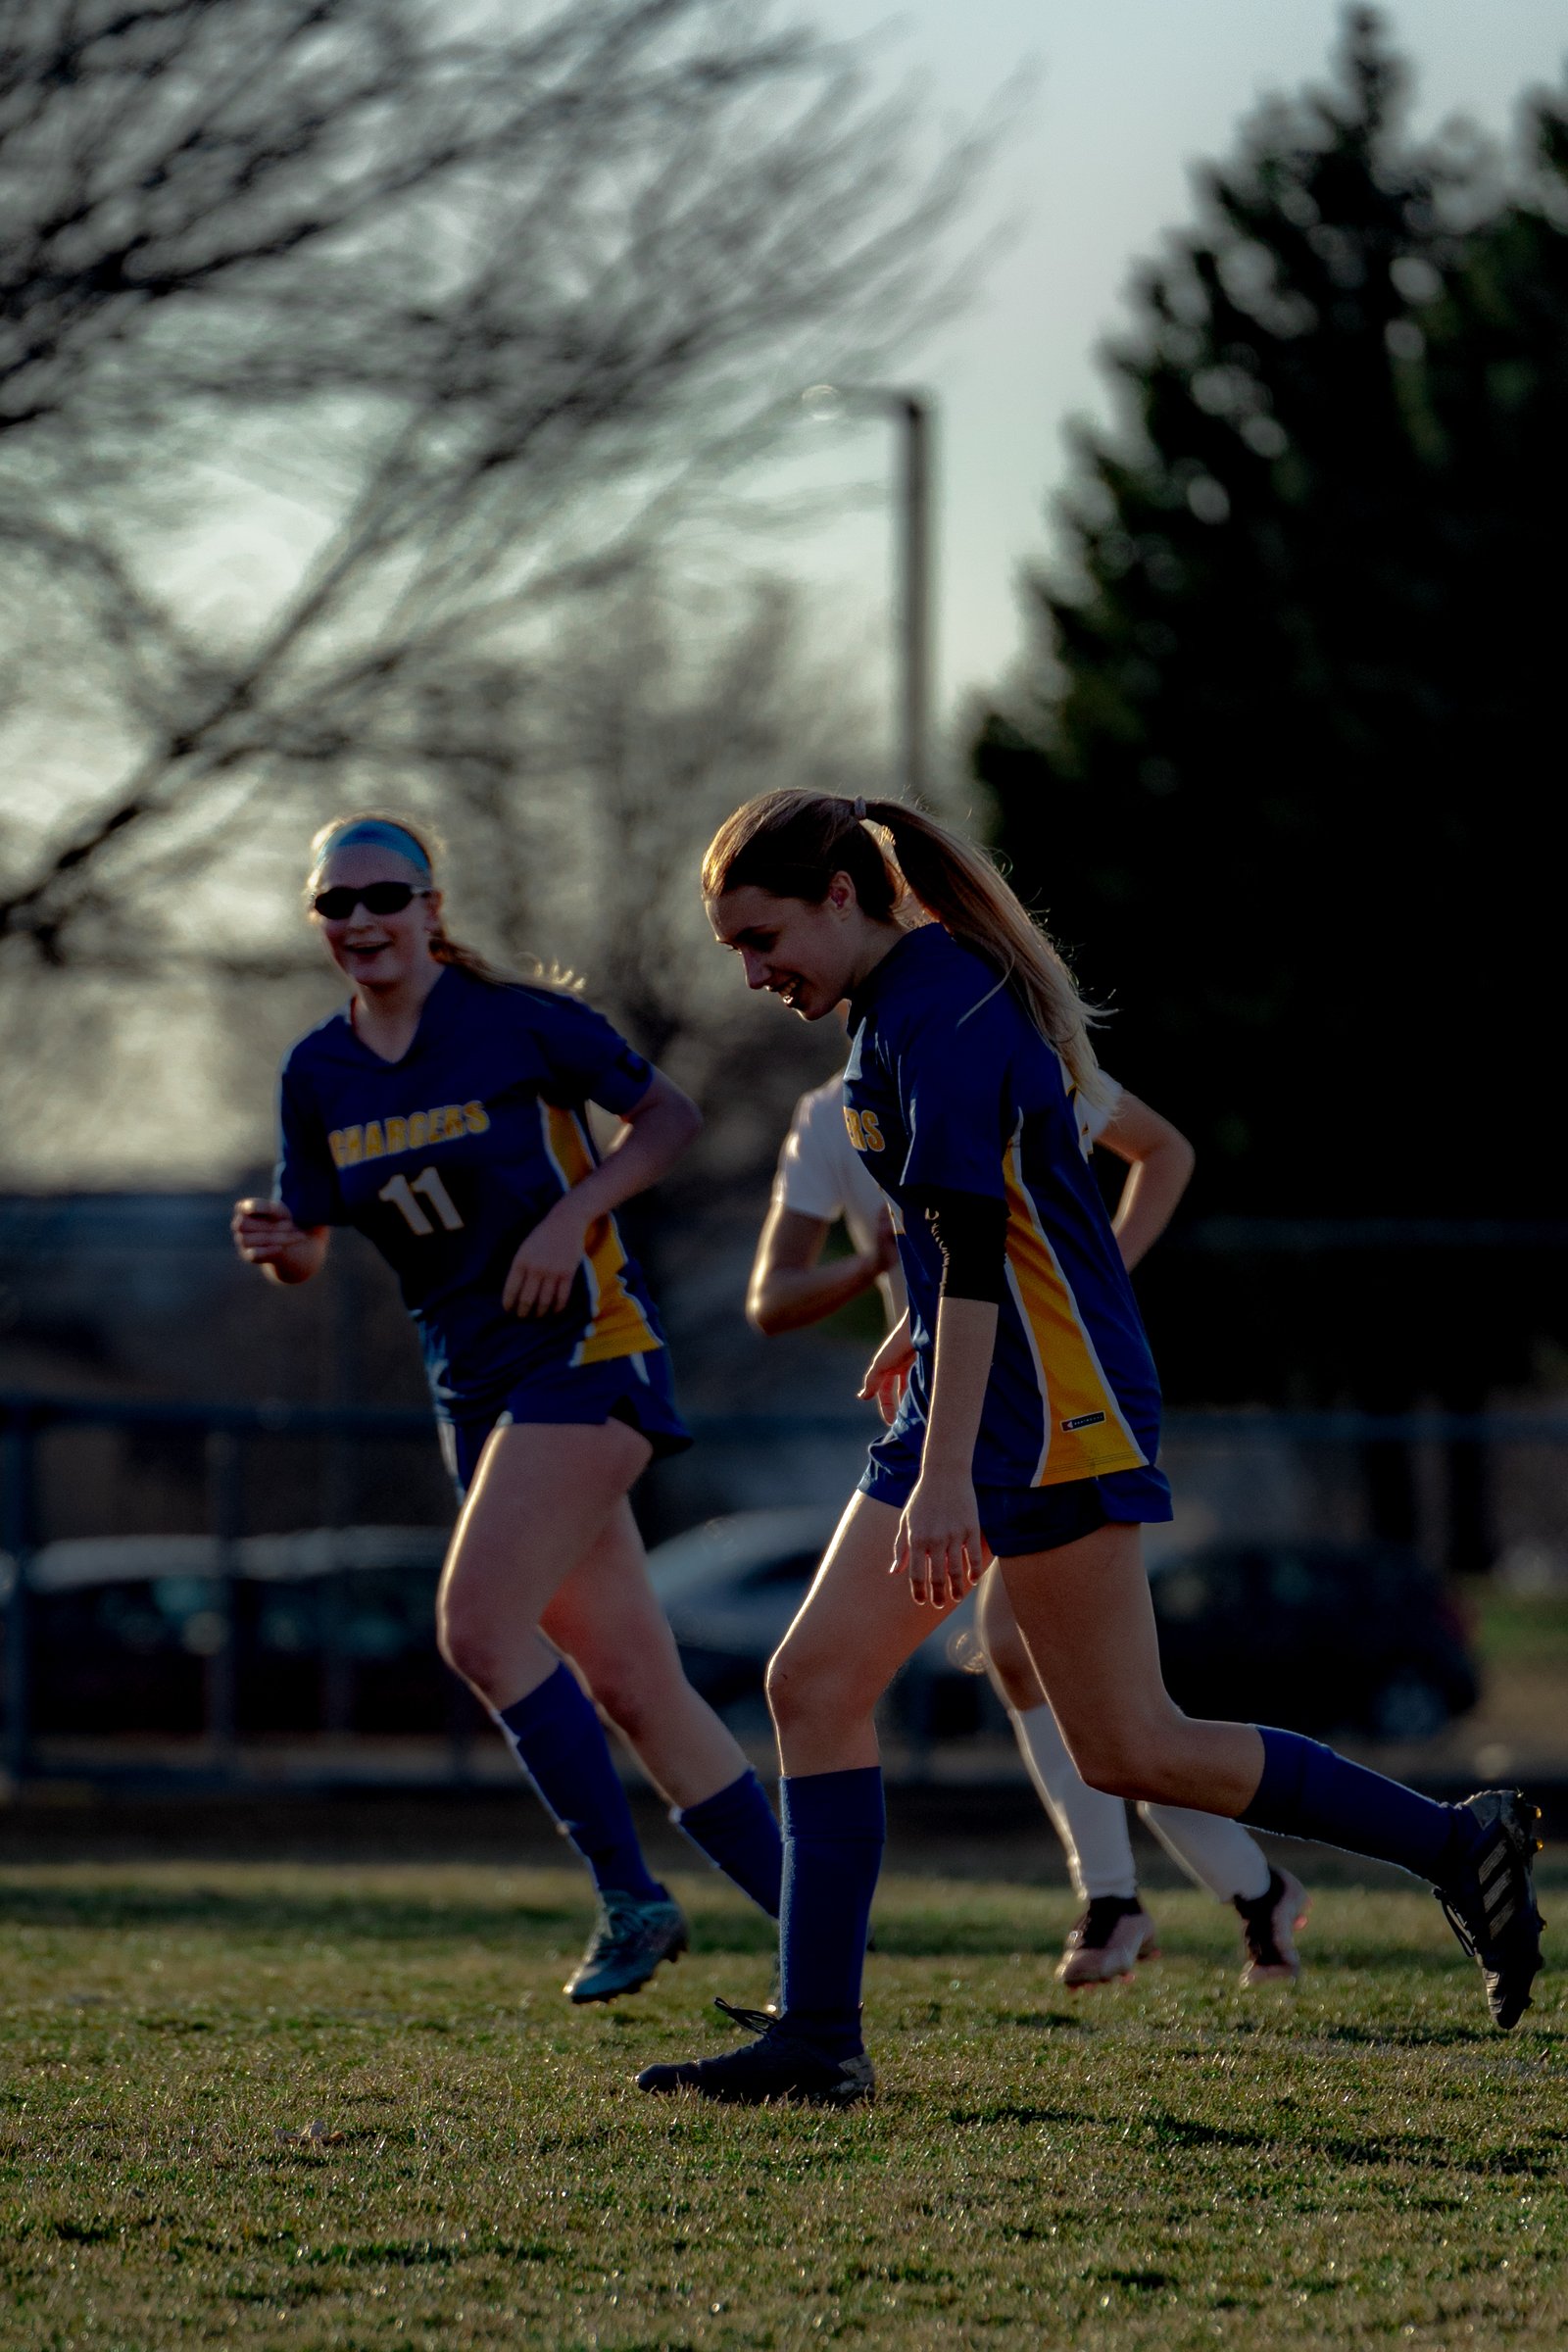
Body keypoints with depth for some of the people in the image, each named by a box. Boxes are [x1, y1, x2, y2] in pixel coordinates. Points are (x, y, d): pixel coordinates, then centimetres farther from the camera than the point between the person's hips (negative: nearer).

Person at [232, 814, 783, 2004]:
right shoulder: (320, 1073, 6)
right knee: (627, 1678, 4)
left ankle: (629, 1895, -9)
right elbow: (308, 1247, 11)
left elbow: (669, 1114, -2)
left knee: (480, 1623, -20)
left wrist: (573, 1213, -15)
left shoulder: (518, 1021, -10)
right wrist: (276, 1243, -12)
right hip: (478, 1386, 6)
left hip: (587, 1348, -6)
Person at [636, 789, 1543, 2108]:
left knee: (1131, 1751, -7)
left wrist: (945, 1474, -29)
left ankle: (1458, 1848, 4)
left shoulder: (939, 1008, -17)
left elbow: (972, 1243, -24)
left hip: (1047, 1403, -10)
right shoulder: (903, 1000, 13)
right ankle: (816, 2042, 3)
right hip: (979, 1398, 10)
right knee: (817, 1685, 3)